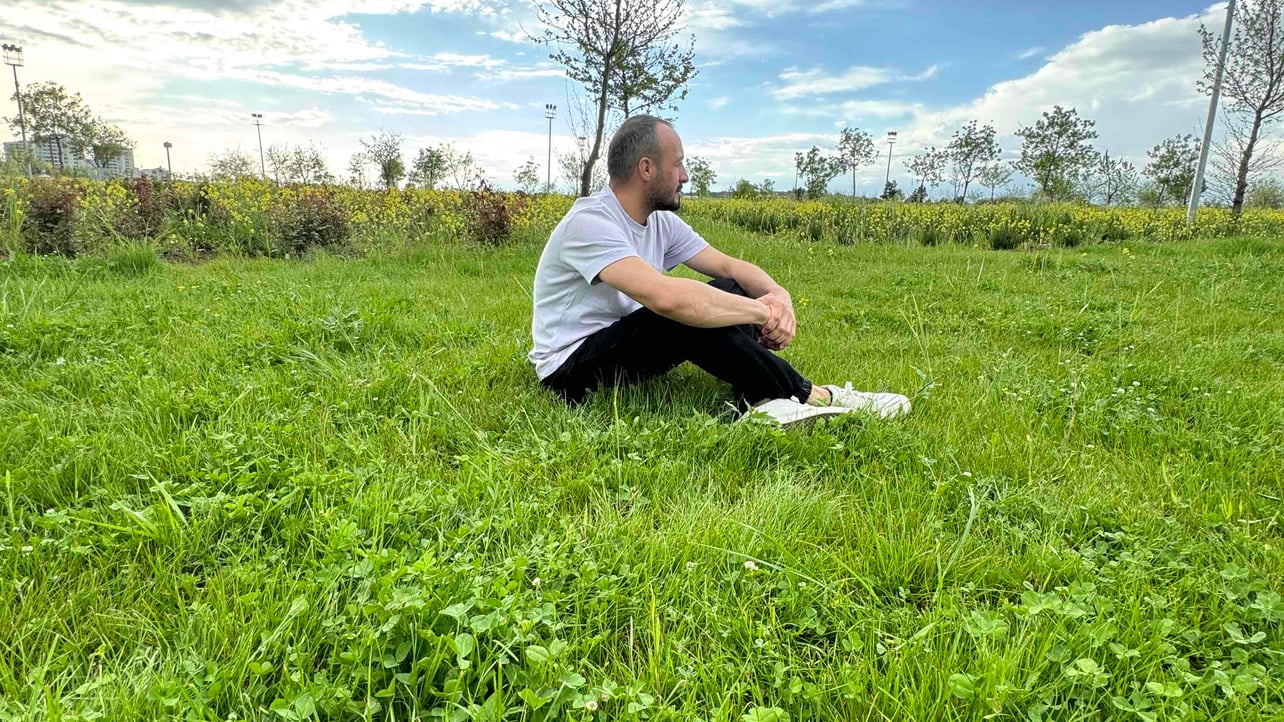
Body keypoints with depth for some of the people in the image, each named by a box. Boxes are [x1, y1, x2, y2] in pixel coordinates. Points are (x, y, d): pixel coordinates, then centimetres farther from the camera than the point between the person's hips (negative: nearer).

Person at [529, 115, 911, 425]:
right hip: (572, 371, -8)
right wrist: (763, 311, -28)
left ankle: (762, 401, -21)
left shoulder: (661, 222, 4)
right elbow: (667, 297, -38)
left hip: (626, 348, 8)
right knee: (690, 312, -31)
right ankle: (809, 397, -19)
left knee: (729, 292, -5)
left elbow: (730, 265, 5)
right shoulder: (590, 222, -24)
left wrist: (778, 294, -18)